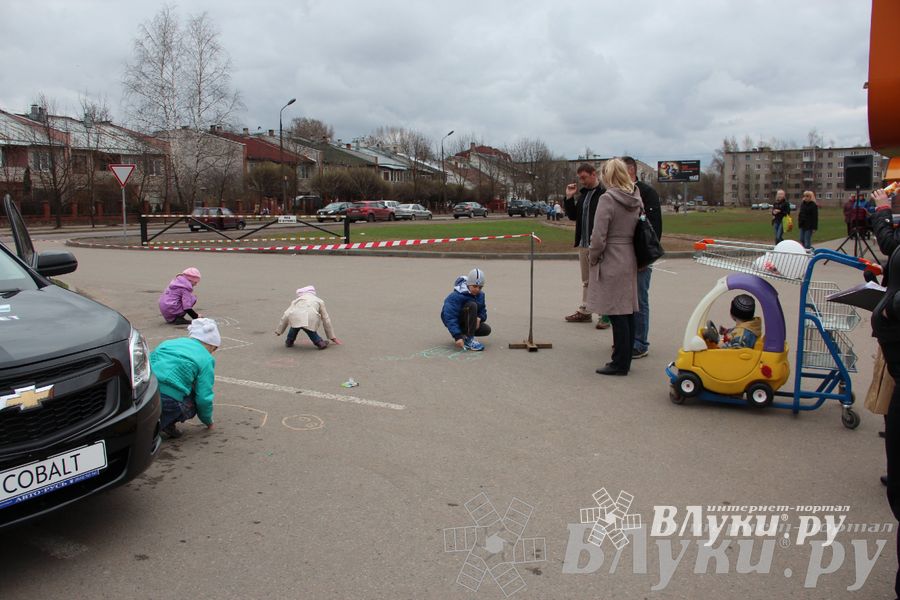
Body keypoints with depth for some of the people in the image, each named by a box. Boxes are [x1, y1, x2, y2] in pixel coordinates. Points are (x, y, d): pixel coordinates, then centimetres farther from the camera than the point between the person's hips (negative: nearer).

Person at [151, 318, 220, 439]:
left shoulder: (169, 343, 24)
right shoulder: (206, 360, 7)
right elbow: (204, 397, 4)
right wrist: (208, 421, 24)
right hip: (169, 401, -6)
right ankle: (166, 423, -2)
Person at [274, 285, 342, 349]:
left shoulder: (297, 300, 35)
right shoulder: (319, 301, 35)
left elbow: (286, 315, 28)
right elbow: (326, 320, 38)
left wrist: (278, 330, 35)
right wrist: (333, 337, 44)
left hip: (294, 317, 1)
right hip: (311, 319, -1)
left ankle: (289, 341, 36)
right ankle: (319, 342, 11)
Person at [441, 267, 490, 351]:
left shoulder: (480, 295, -4)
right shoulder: (456, 296, -29)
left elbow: (483, 311, 5)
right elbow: (450, 317, -35)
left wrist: (479, 318, -22)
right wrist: (457, 336, -44)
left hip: (465, 322, 7)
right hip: (453, 320, -7)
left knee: (486, 330, -16)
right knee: (472, 305, -32)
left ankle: (464, 334, 10)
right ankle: (468, 340, -29)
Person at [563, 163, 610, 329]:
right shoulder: (583, 193, 14)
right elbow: (572, 216, 18)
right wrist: (569, 198, 5)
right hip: (583, 244, 8)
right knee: (586, 281, 15)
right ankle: (584, 311, 24)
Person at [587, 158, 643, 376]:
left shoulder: (608, 199, -15)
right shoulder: (636, 198, 7)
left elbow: (598, 237, -17)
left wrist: (592, 258, -3)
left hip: (611, 262, -8)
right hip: (630, 261, 8)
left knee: (617, 315, -3)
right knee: (628, 312, 12)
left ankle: (620, 363, 3)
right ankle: (625, 358, 21)